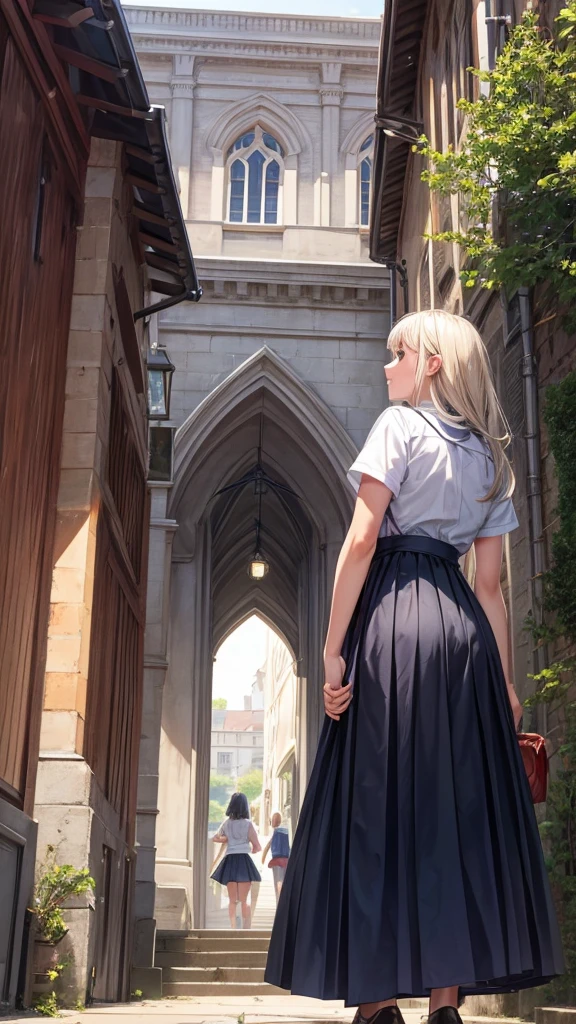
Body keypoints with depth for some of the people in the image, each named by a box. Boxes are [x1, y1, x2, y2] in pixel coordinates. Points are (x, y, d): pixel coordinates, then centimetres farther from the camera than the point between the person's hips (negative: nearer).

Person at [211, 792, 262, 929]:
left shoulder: (226, 823, 7)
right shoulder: (247, 824, -5)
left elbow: (215, 838, 24)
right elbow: (257, 847, -4)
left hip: (229, 861, 3)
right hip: (244, 860, -3)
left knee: (232, 900, 12)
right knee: (244, 900, 1)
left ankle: (233, 928, 7)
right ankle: (246, 928, -5)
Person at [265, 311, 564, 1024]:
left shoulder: (400, 424, 1)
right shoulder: (489, 456, 19)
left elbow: (361, 540, -9)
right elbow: (490, 583, 15)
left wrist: (334, 648, -10)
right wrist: (503, 677, 14)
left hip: (392, 619, -6)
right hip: (463, 626, 6)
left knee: (379, 806, -2)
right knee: (459, 809, 6)